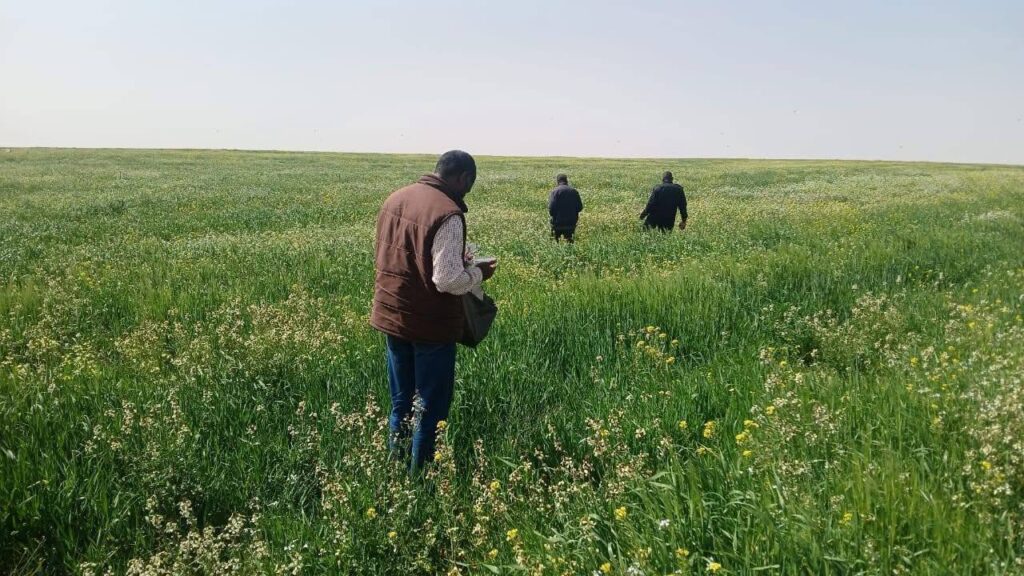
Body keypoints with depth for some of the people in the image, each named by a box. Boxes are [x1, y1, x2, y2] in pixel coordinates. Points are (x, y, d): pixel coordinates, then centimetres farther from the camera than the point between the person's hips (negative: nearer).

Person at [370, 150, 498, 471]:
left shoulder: (396, 198, 5)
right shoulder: (448, 215, -20)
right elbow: (448, 281, -22)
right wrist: (480, 273, -3)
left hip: (391, 315, 8)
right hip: (430, 324, -7)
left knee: (400, 403, 19)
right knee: (431, 409, 7)